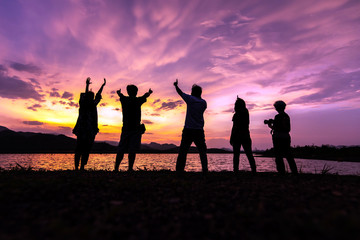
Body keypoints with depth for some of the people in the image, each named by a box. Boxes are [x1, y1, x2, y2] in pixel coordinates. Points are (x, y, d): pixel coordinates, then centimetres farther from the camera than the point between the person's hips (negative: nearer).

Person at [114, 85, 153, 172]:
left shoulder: (124, 100, 7)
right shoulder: (138, 100, -1)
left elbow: (120, 94, 31)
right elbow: (146, 95, 19)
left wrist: (118, 92, 55)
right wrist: (149, 92, 41)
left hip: (125, 128, 4)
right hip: (136, 129, -3)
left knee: (121, 150, 7)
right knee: (132, 150, -4)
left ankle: (116, 168, 7)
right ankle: (130, 169, -7)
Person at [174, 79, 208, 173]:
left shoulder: (190, 99, -1)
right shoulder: (203, 102, 7)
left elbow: (180, 92, 14)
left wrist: (176, 85, 33)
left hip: (188, 130, -2)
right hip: (199, 130, 3)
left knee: (182, 151, 3)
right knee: (202, 151, 7)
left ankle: (179, 170, 2)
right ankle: (205, 170, 0)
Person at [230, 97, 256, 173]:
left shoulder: (236, 114, -10)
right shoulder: (246, 112, 4)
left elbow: (234, 127, -13)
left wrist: (231, 138, -8)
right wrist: (239, 100, 35)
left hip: (237, 136, -4)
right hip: (246, 136, 5)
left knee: (236, 155, 0)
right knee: (249, 154, 9)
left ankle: (236, 170, -2)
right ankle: (254, 170, 6)